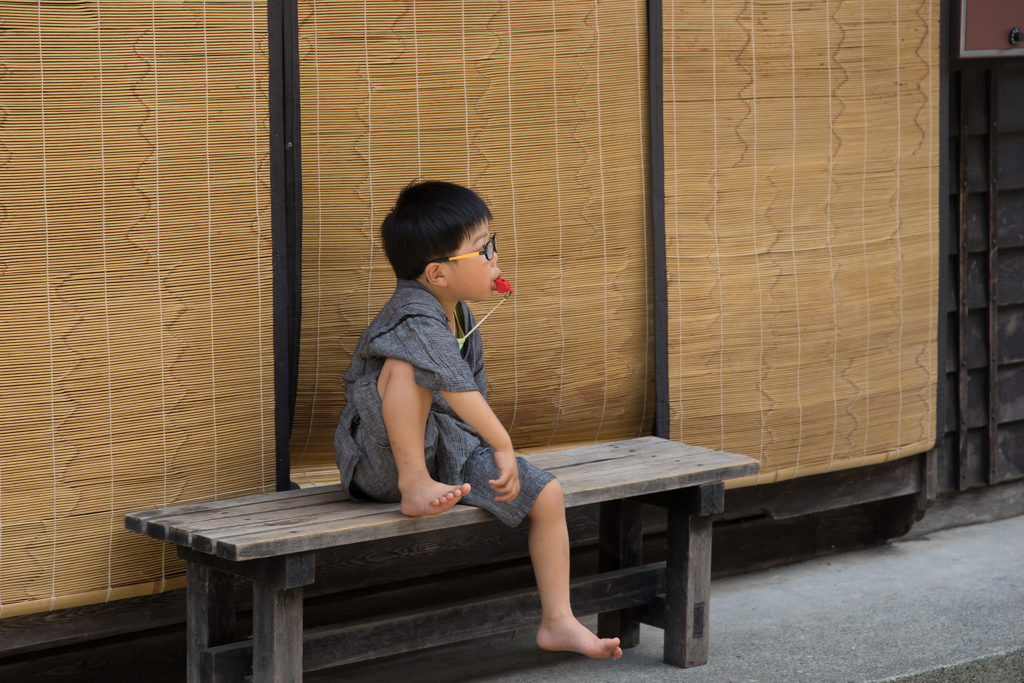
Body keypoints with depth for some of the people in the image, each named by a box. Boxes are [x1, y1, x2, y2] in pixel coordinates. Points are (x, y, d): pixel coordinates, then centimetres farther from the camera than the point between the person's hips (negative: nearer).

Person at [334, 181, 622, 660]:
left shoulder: (461, 316, 9)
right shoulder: (416, 318, -22)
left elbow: (475, 390, 14)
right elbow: (456, 389, -31)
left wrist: (498, 463, 7)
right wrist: (502, 445, -28)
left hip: (451, 451, 8)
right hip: (386, 456, -8)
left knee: (547, 494, -3)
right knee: (406, 366, -35)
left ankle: (557, 622, 5)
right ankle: (415, 486, -26)